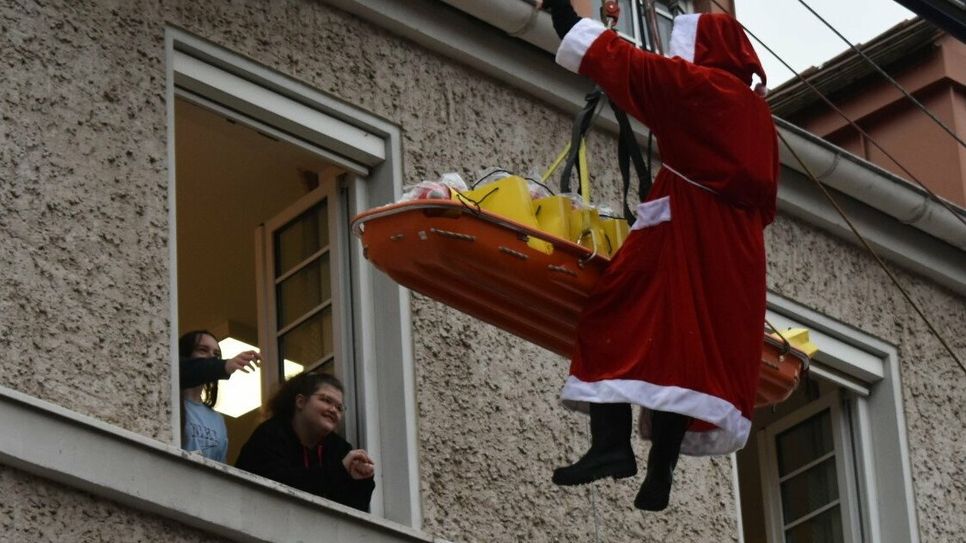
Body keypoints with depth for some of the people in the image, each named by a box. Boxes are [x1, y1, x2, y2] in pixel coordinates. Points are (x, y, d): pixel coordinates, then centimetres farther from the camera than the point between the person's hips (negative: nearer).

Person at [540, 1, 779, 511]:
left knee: (615, 320, -5)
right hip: (737, 247, 7)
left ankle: (611, 443, -22)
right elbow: (765, 197, 22)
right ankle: (658, 477, -5)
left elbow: (615, 60, -2)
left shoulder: (691, 85, -3)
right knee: (690, 345, 3)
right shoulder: (757, 112, 19)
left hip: (682, 233, -7)